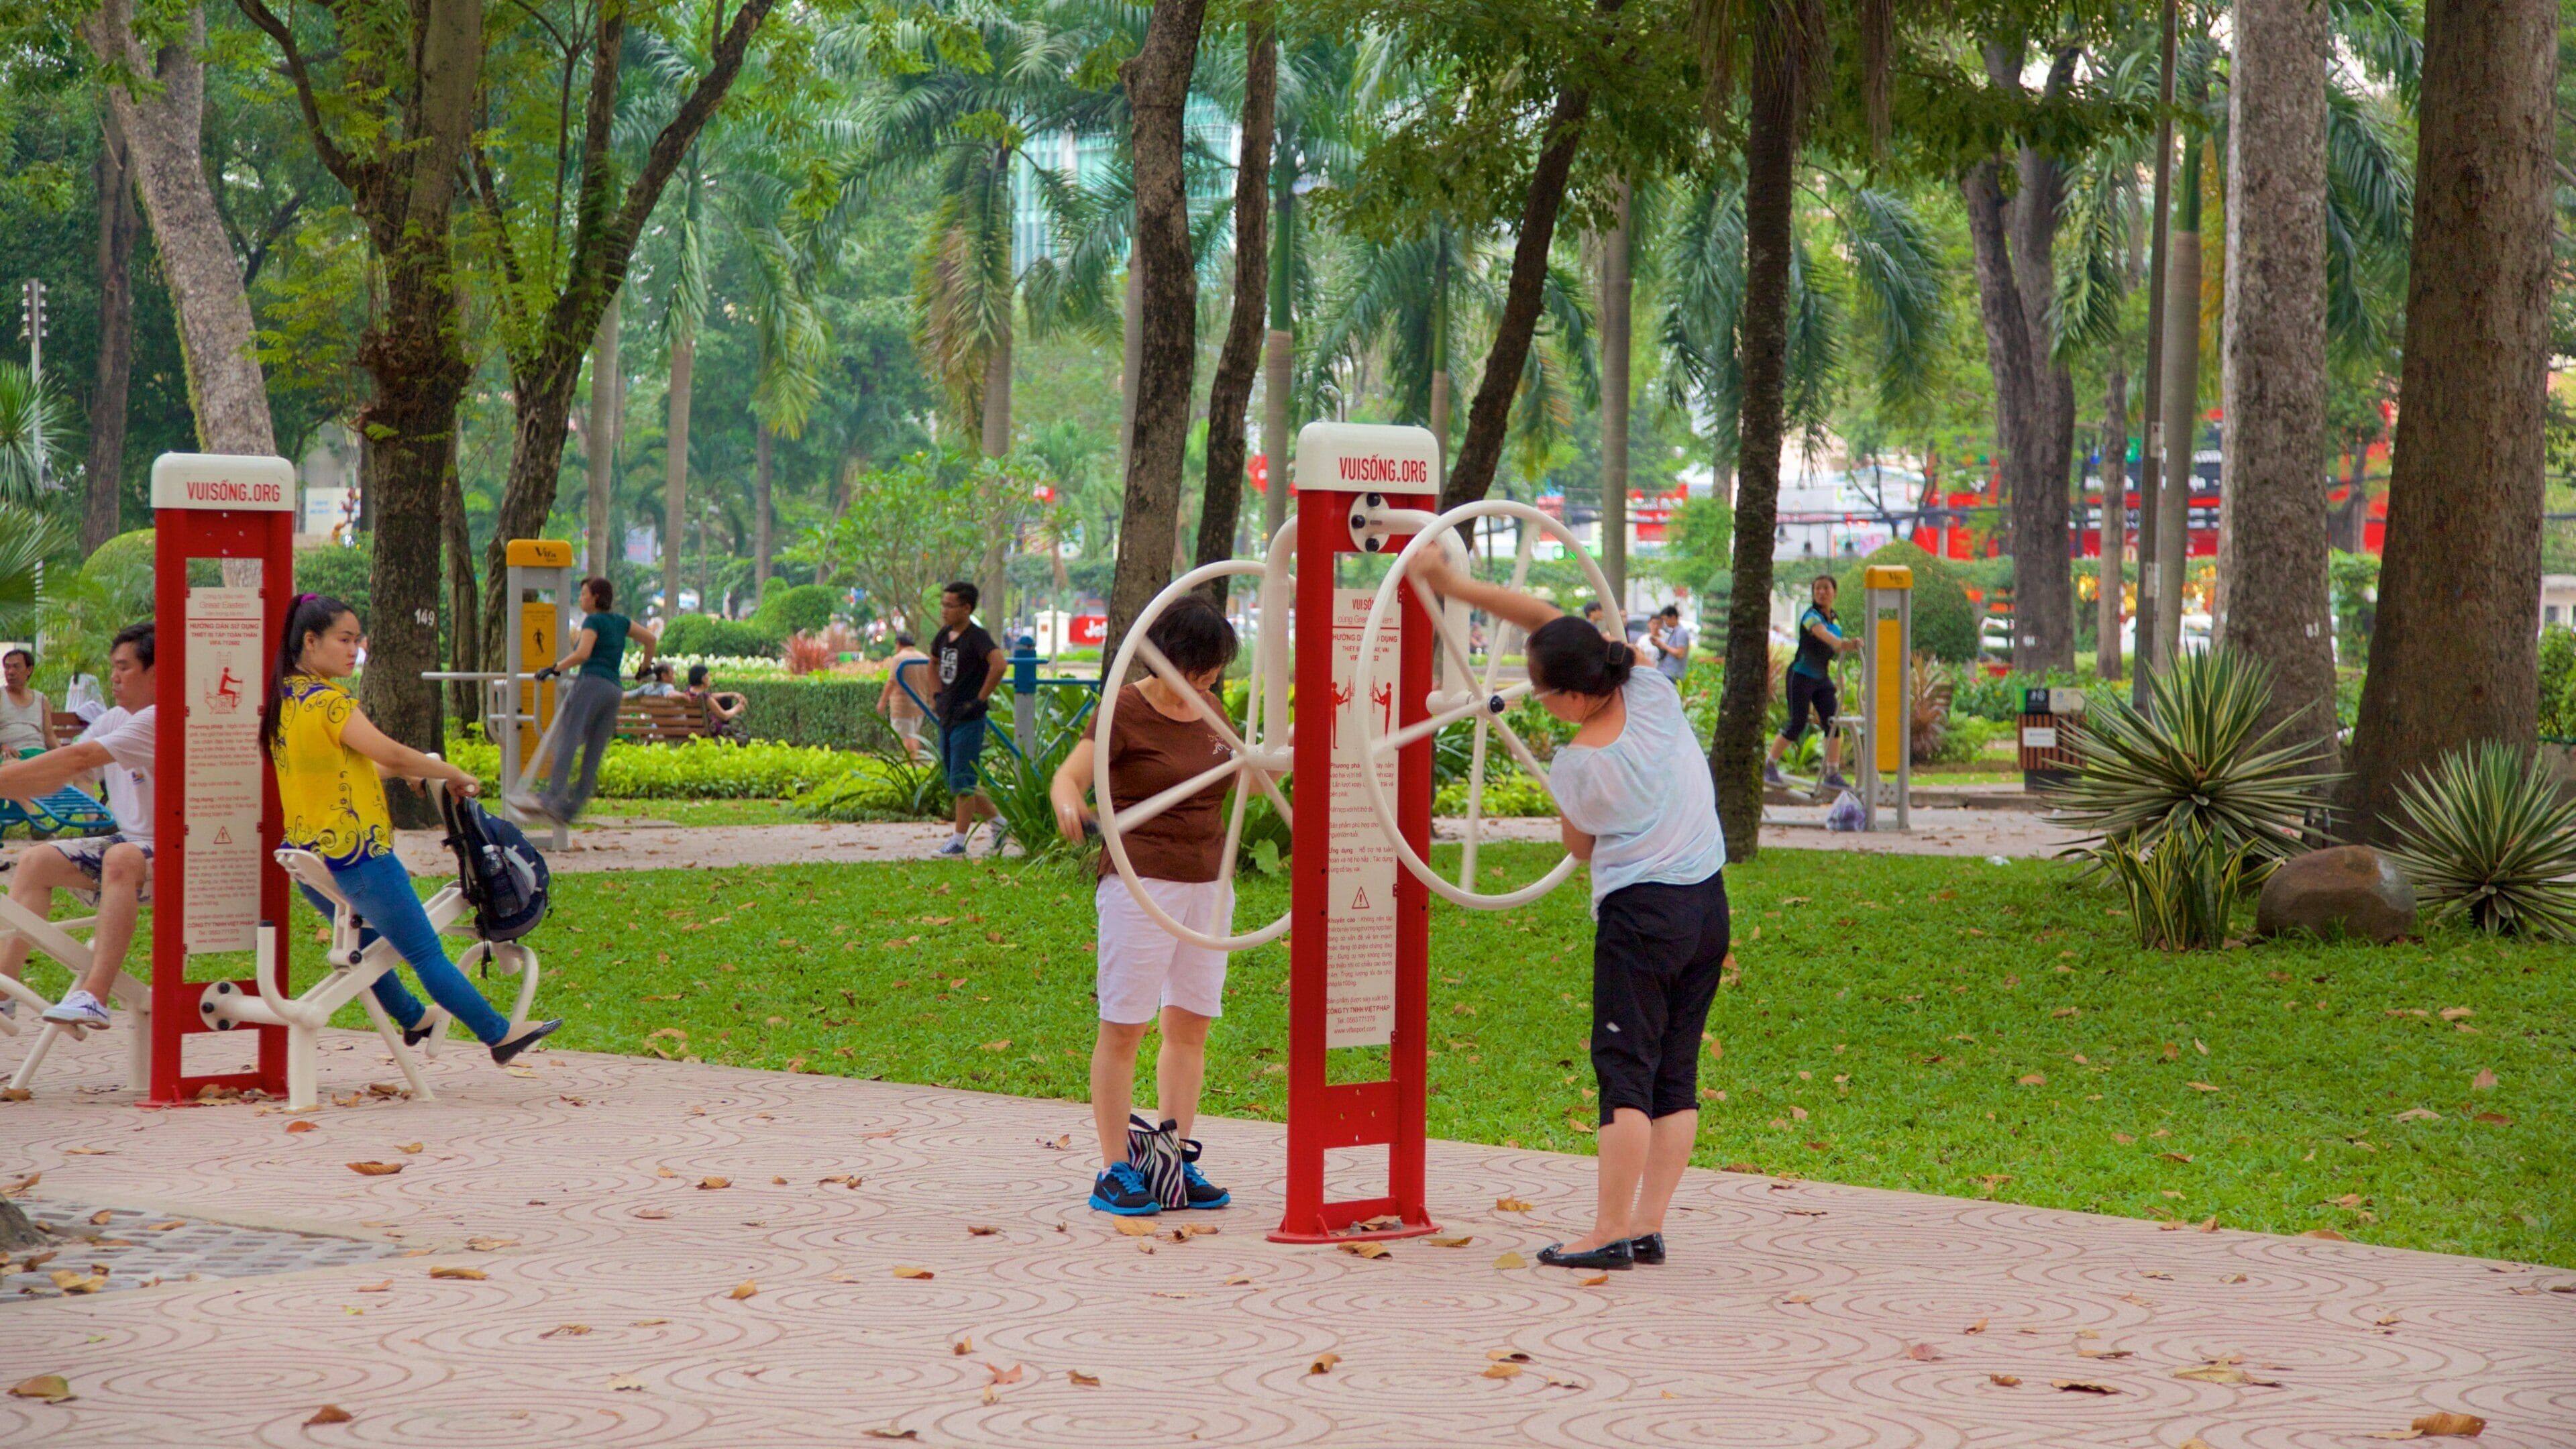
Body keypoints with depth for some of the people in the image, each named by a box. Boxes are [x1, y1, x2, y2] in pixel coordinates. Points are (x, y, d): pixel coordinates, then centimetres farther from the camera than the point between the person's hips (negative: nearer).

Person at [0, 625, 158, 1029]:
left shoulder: (158, 721, -17)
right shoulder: (115, 721, 12)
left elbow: (78, 758, -25)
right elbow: (57, 778, 7)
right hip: (131, 841, 9)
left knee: (120, 859, -39)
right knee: (34, 862, -4)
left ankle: (94, 997, -45)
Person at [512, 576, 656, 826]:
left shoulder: (594, 621, 0)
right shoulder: (621, 622, 22)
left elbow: (582, 654, -13)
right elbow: (651, 639, 27)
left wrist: (554, 668, -6)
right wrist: (645, 668, 39)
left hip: (592, 683, -8)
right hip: (614, 690, 8)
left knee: (567, 739, -19)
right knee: (593, 755, 1)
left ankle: (553, 798, -35)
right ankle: (571, 808, -7)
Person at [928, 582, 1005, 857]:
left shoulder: (976, 637, -15)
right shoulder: (944, 635, 10)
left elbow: (998, 665, -31)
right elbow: (934, 663, 31)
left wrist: (981, 698, -24)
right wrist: (936, 695, 20)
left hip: (968, 719, -9)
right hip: (947, 717, 9)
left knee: (962, 782, -5)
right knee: (956, 780, 14)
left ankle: (959, 840, 2)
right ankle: (998, 822, 25)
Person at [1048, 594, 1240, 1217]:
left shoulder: (1209, 711, 11)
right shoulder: (1125, 711, -9)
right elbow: (1069, 774, -21)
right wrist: (1069, 805, -43)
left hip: (1207, 883, 7)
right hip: (1141, 883, -7)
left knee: (1190, 1024, 7)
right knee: (1124, 1025, -4)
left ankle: (1175, 1160, 12)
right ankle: (1115, 1170, -1)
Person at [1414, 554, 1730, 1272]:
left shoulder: (1576, 767, -15)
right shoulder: (1653, 694, -2)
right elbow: (1553, 621, 6)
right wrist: (1461, 586, 7)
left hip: (1638, 911, -6)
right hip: (1708, 903, 6)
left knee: (1626, 1070, -4)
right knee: (1677, 1071, 7)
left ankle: (1610, 1233, -5)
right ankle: (1649, 1226, 9)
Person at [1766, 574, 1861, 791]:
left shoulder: (1835, 619, 8)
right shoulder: (1811, 616, -17)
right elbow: (1822, 634, -39)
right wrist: (1841, 643, -57)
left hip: (1822, 678, 7)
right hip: (1801, 676, -7)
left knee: (1832, 723, -3)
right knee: (1797, 725, -7)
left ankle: (1832, 774, 0)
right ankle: (1768, 767, 8)